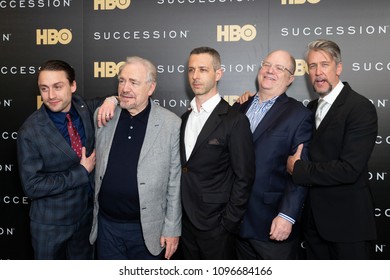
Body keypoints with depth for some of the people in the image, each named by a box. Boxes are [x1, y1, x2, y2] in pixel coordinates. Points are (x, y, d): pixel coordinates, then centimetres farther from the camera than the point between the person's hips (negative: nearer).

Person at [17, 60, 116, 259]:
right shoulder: (30, 132, -22)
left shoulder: (85, 109, -9)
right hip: (50, 223, -4)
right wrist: (81, 173, -21)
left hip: (87, 213, 4)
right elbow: (31, 186, -22)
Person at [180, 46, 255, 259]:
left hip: (215, 226, -6)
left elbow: (243, 178, -13)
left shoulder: (235, 121, -13)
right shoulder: (184, 119, 8)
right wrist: (177, 216, 7)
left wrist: (228, 223, -13)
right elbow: (183, 168, 11)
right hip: (185, 223, 6)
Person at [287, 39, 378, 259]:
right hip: (315, 218, 7)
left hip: (347, 221, -7)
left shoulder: (361, 108, -15)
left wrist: (298, 168, -15)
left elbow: (349, 169, -24)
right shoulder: (312, 108, 10)